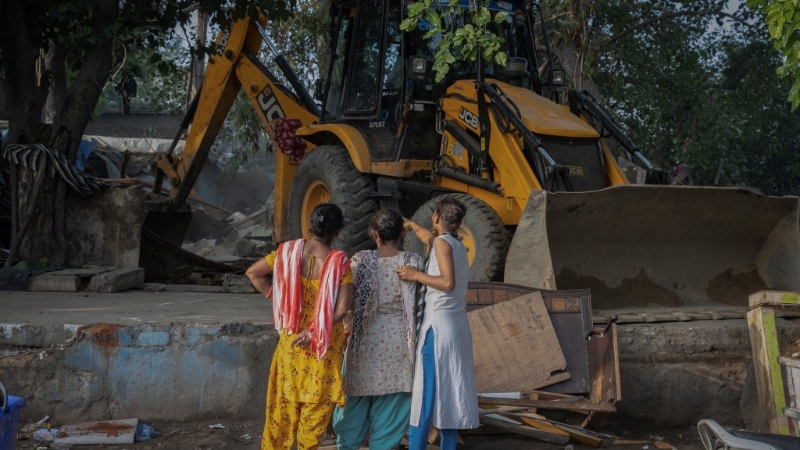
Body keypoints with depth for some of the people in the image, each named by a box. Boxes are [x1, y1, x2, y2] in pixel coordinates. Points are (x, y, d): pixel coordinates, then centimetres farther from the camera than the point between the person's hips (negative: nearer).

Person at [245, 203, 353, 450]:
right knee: (317, 401, 10)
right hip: (325, 342, -3)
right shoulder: (339, 262, -16)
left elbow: (253, 272, 1)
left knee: (285, 398, 16)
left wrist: (275, 297, 4)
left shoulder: (288, 251, -7)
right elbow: (342, 309, -19)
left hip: (291, 337, 3)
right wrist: (314, 331, -13)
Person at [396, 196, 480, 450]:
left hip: (438, 324, -8)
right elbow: (430, 239, 37)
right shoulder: (457, 245, 15)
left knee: (426, 391, -6)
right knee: (449, 391, 11)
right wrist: (412, 225, 52)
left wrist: (415, 275, -13)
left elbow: (448, 282, -21)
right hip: (458, 324, 8)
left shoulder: (443, 243, -9)